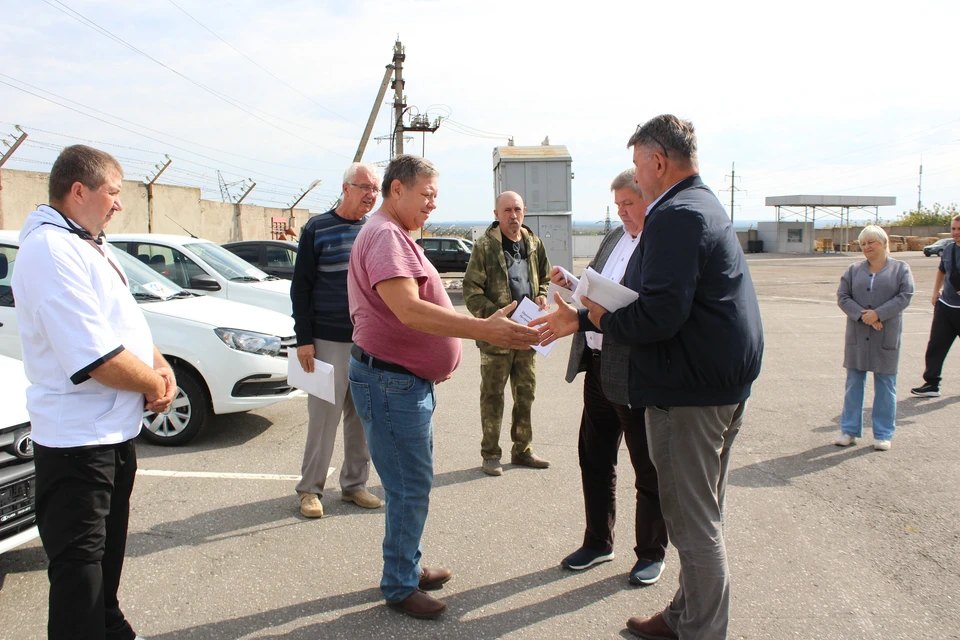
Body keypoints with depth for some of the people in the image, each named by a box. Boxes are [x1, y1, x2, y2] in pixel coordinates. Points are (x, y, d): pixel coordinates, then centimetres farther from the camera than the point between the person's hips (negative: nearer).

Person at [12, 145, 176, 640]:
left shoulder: (89, 245, 12)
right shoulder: (51, 250, -22)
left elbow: (128, 321, 17)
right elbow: (95, 359, -29)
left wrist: (161, 366, -2)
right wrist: (156, 383, -13)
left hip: (115, 430, 11)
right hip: (77, 438, -10)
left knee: (109, 547, 25)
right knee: (80, 562, 0)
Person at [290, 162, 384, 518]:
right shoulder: (318, 229, 0)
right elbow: (300, 286, -2)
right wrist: (304, 339, -7)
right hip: (329, 342, -3)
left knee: (363, 419, 9)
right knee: (323, 418, 2)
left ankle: (354, 485, 22)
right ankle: (310, 488, 16)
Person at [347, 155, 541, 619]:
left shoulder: (395, 236, 17)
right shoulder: (384, 236, -18)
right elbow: (407, 309, -32)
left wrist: (436, 359, 19)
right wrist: (484, 329, -37)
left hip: (409, 380, 11)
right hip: (390, 381, -11)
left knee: (411, 485, 19)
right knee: (410, 489, -2)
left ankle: (408, 568, 33)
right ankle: (399, 588, 13)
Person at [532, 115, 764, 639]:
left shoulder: (675, 216, -19)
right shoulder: (701, 204, 15)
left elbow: (659, 316, -28)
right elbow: (663, 301, 17)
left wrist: (602, 318, -9)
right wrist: (580, 319, 14)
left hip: (689, 390, -11)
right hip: (725, 383, 11)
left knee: (693, 525, 2)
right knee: (703, 515, 21)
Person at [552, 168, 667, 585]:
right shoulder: (615, 237, 11)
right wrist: (571, 283, 0)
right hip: (597, 365, 8)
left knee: (648, 470, 9)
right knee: (594, 458, 18)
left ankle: (652, 553, 29)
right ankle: (598, 542, 36)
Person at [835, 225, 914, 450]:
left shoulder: (900, 269, 4)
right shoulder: (854, 270, 9)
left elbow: (905, 297, -7)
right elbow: (842, 296, 0)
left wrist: (878, 314, -17)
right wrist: (861, 315, -15)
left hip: (887, 335, -2)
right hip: (858, 335, 2)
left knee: (885, 385, 4)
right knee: (854, 382, 6)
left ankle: (883, 434, 13)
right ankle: (850, 431, 14)